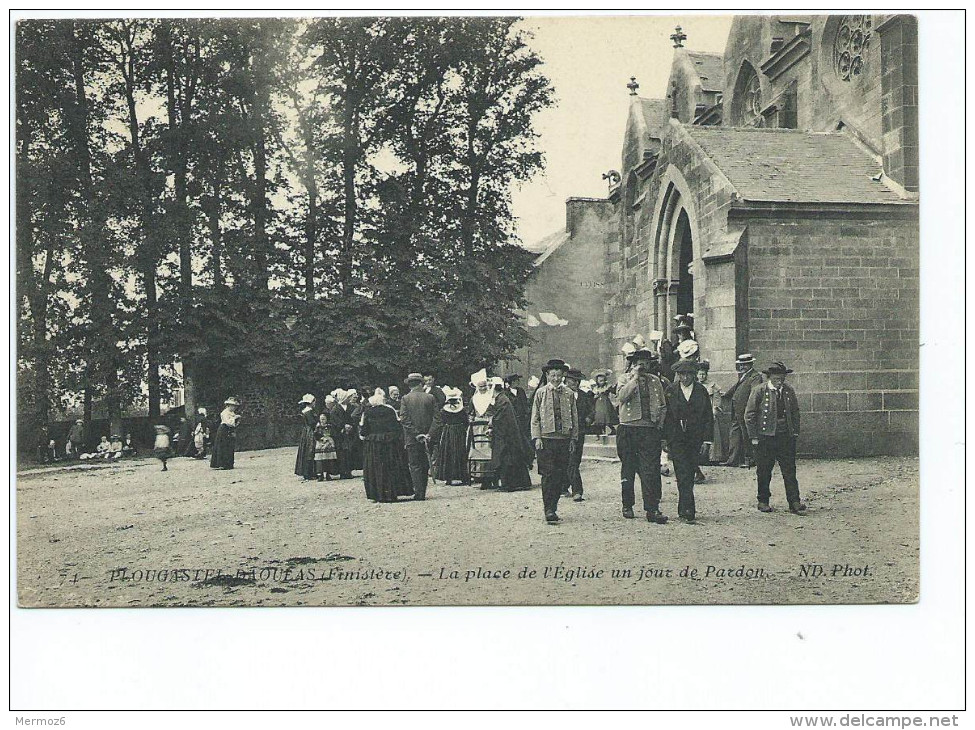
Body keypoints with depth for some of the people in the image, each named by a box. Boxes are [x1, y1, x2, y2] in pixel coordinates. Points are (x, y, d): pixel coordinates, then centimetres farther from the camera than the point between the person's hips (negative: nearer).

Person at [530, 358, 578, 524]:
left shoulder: (569, 394, 9)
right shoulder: (541, 392, 4)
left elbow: (575, 418, 13)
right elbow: (535, 417, 4)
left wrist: (573, 439, 7)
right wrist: (537, 437, -6)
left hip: (565, 440, 3)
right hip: (546, 439, -2)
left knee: (561, 476, 4)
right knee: (548, 475, -7)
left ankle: (553, 507, 16)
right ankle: (548, 510, -5)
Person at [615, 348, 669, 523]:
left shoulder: (655, 380, 14)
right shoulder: (625, 378, 4)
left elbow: (663, 405, 19)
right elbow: (622, 397, -17)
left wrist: (660, 424, 4)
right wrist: (635, 377, -13)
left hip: (650, 430, 2)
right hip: (628, 430, -1)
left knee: (651, 470, -7)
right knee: (628, 469, 8)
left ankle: (652, 509, -8)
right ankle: (627, 505, 22)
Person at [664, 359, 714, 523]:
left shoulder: (701, 391, 6)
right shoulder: (670, 391, 3)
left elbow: (708, 417, 6)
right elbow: (665, 416, 4)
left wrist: (706, 440, 0)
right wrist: (665, 439, -1)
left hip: (695, 440, 2)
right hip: (677, 440, -2)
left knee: (689, 475, 7)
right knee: (683, 475, -11)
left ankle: (683, 510, 19)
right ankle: (688, 510, -14)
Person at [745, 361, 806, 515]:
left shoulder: (789, 391, 6)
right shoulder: (759, 391, -6)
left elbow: (795, 412, 17)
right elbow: (749, 415, -4)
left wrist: (795, 432, 9)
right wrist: (754, 437, -7)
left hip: (786, 437, 3)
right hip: (765, 437, -3)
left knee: (790, 471, -1)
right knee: (764, 472, 6)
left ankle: (794, 503, 1)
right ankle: (763, 501, 19)